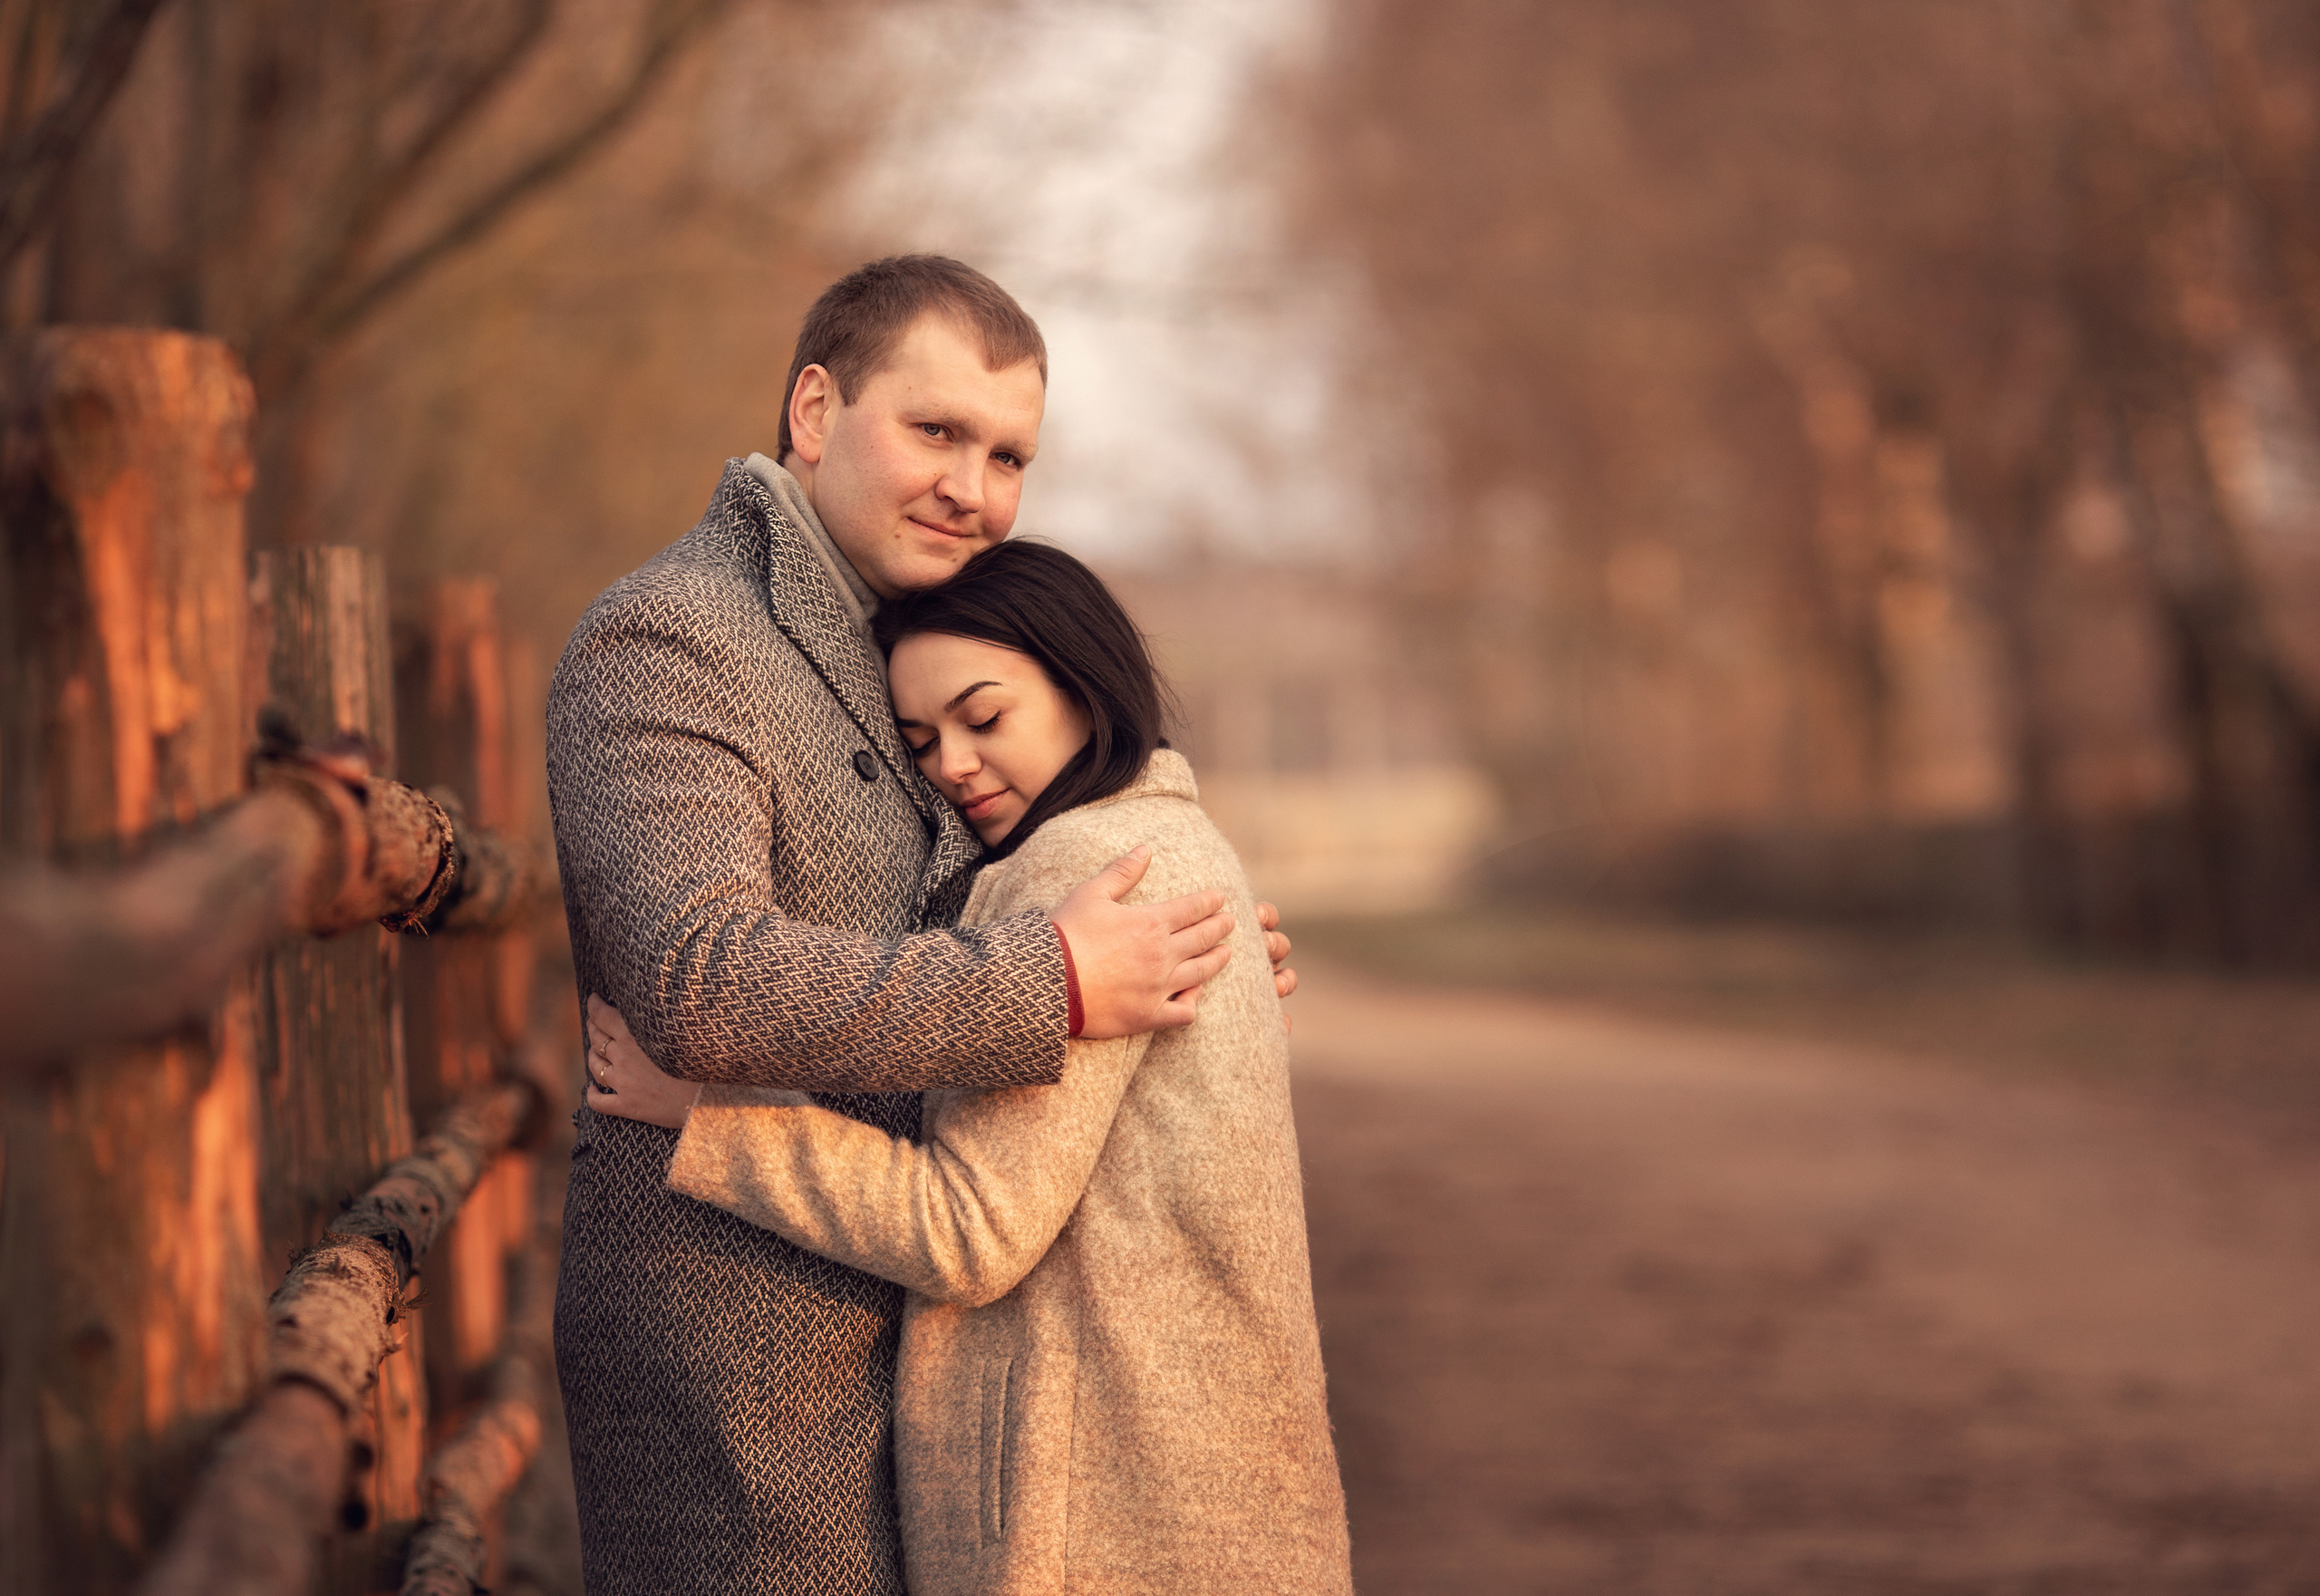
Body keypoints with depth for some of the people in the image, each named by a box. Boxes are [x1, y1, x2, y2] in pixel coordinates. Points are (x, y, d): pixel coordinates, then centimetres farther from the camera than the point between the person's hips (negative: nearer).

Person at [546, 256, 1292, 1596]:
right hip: (728, 1347, -9)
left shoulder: (898, 654, 16)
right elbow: (704, 982, -29)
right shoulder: (663, 643, -16)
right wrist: (1054, 984, -25)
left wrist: (1182, 974, 9)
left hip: (893, 1318, 9)